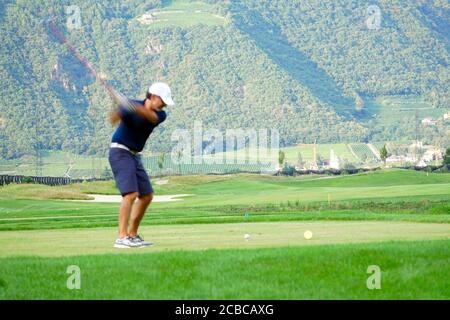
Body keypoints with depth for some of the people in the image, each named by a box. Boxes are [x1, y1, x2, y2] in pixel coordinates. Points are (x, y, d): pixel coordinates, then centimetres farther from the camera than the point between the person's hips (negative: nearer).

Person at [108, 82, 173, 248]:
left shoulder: (160, 115, -1)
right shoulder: (130, 106, -14)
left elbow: (151, 117, -24)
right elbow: (116, 115, -33)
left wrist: (136, 107, -43)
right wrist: (115, 115, -57)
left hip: (135, 156, 8)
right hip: (120, 152, -8)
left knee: (147, 196, 10)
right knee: (131, 194, -22)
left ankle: (132, 235, 21)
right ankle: (122, 238, -27)